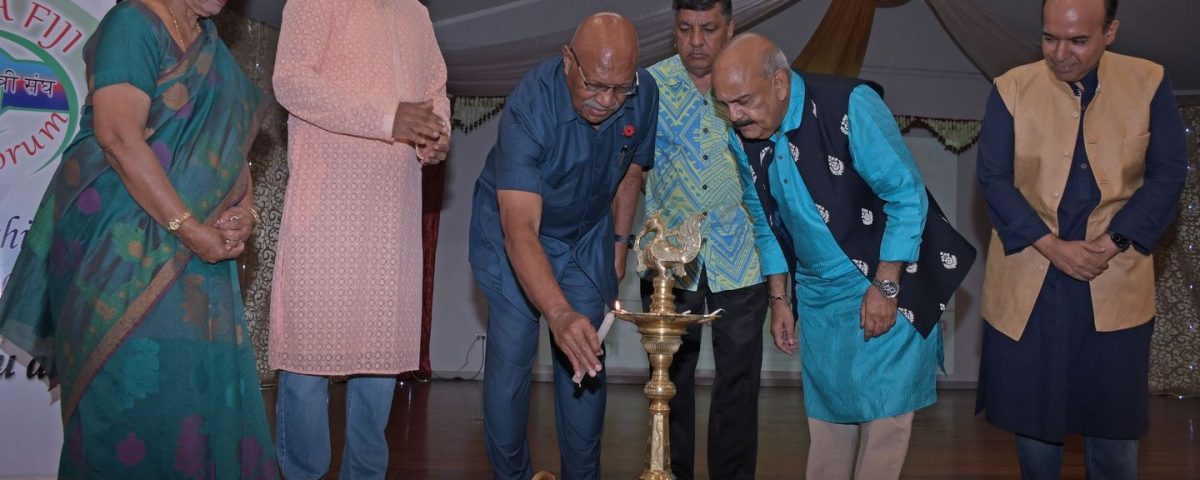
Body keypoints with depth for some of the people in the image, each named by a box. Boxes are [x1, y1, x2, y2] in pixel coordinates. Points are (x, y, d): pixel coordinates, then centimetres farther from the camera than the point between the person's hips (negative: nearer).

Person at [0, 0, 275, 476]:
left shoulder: (212, 48, 16)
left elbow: (233, 145, 15)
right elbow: (119, 136, -20)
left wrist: (244, 211, -6)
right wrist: (189, 228, -21)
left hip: (196, 251, 8)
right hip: (122, 243, -7)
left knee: (205, 379, 6)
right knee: (131, 382, -5)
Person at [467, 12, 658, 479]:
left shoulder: (644, 95, -19)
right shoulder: (529, 105, -34)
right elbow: (520, 231, -43)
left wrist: (620, 240, 9)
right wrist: (559, 314, -55)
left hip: (587, 235, 4)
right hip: (513, 229, -4)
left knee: (585, 359, 2)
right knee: (511, 354, -9)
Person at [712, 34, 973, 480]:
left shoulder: (849, 106, -22)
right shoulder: (743, 140, -4)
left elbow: (908, 196, -18)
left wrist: (885, 288, -17)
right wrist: (778, 300, 12)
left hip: (887, 282, -5)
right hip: (817, 293, 5)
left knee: (883, 408, -2)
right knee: (827, 410, 10)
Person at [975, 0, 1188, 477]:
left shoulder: (1149, 83, -1)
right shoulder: (1011, 88, -3)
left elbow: (1168, 174, -1)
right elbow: (993, 178, -5)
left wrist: (1114, 243, -14)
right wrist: (1051, 246, -16)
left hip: (1115, 282, 0)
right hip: (1027, 281, 0)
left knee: (1113, 418, 9)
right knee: (1032, 411, 12)